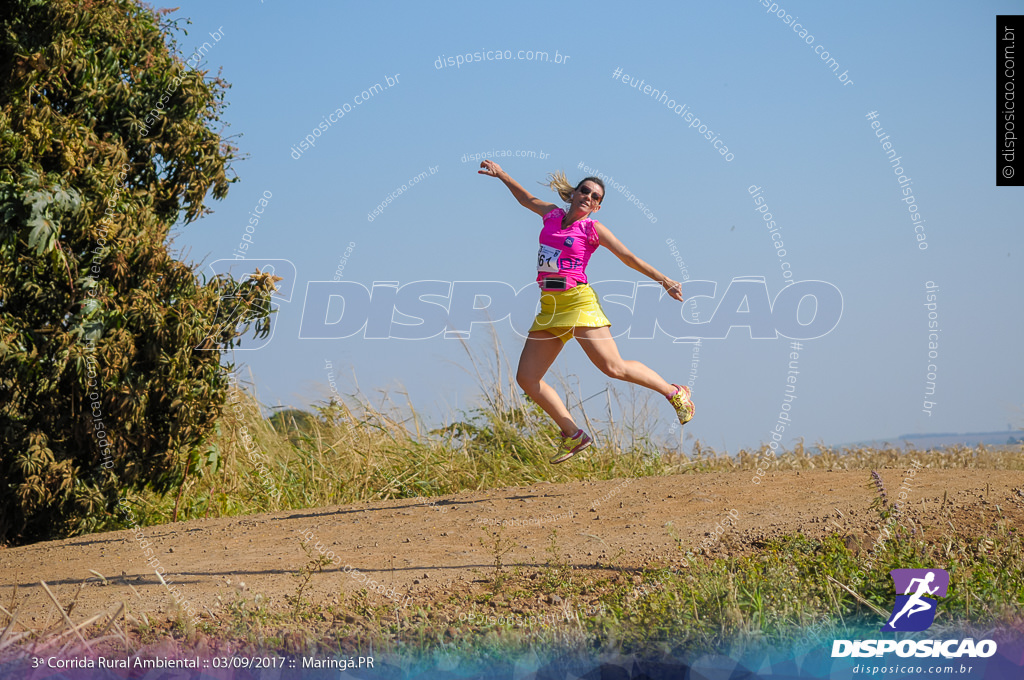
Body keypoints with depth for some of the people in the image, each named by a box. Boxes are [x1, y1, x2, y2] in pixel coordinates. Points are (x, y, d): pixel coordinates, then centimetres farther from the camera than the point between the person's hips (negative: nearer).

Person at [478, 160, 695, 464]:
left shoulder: (593, 229, 0)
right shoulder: (552, 214, 13)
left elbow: (628, 257, 1)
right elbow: (526, 198, 34)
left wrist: (663, 280, -2)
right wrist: (501, 174, 33)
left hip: (578, 302, -6)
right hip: (549, 306, 6)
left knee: (613, 367, -14)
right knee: (526, 378, -2)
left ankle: (675, 393, 6)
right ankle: (573, 435, 6)